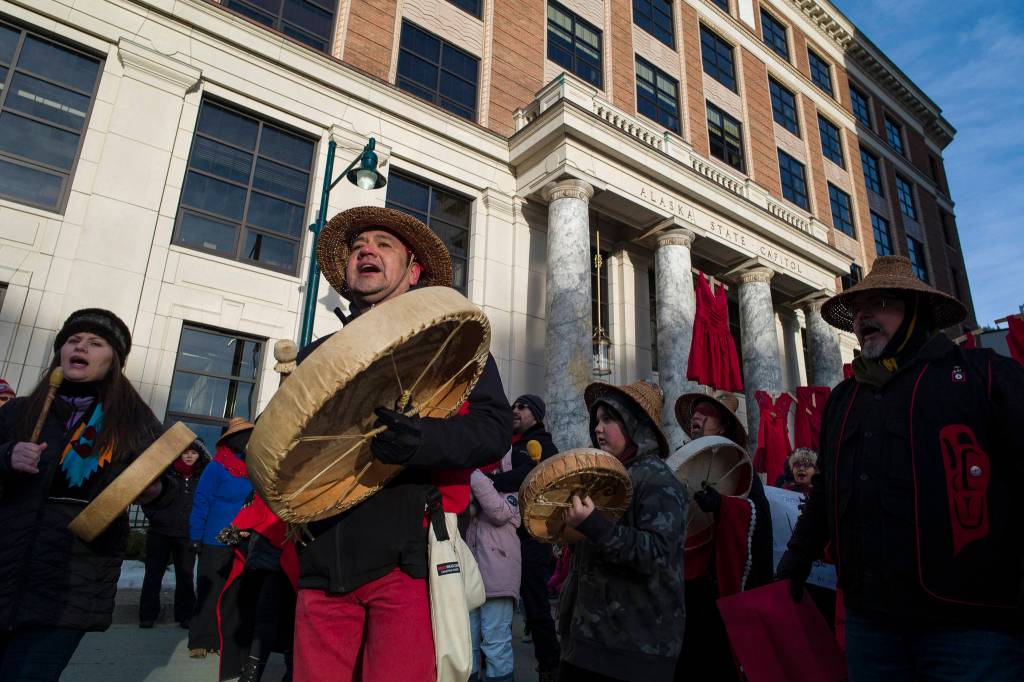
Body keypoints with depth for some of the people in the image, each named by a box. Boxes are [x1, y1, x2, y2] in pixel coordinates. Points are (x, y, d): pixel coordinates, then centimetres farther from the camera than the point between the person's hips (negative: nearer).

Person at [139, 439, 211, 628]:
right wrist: (155, 516, -7)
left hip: (187, 535, 1)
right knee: (153, 573, 8)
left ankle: (185, 615, 16)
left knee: (186, 576, 6)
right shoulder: (166, 472, 0)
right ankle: (147, 615, 19)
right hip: (160, 532, -1)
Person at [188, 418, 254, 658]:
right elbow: (201, 503, -11)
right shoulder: (217, 468, -11)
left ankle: (220, 640, 22)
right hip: (215, 544, -6)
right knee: (209, 593, 3)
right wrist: (196, 537, -13)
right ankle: (200, 642, 14)